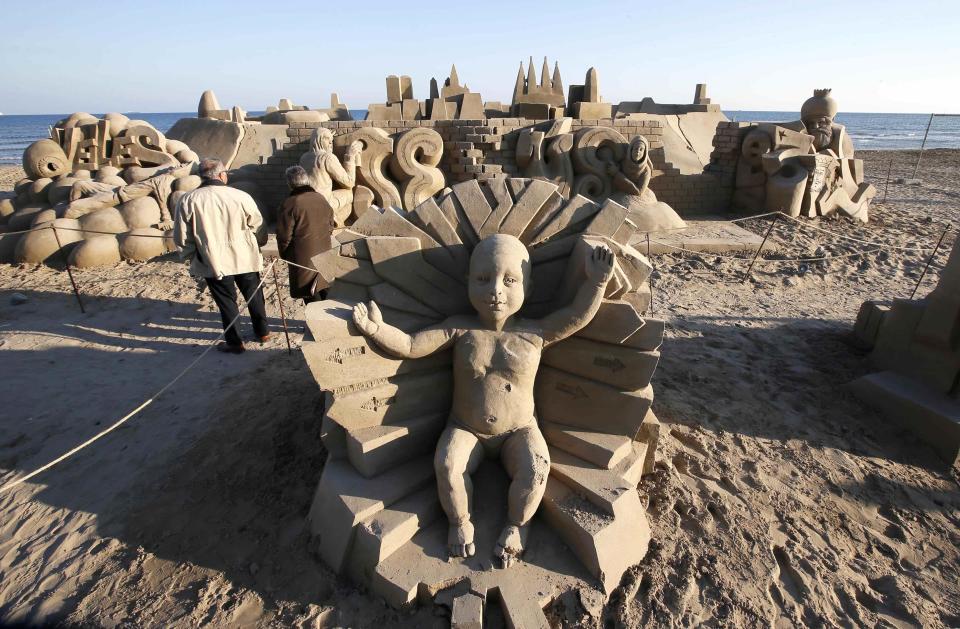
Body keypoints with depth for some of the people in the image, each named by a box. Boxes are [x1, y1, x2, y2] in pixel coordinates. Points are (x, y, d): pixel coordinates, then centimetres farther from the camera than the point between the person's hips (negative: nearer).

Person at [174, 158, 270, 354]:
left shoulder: (188, 200, -12)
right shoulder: (241, 196, -12)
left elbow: (182, 237, -6)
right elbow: (256, 222, 6)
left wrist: (191, 257, 12)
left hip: (213, 261, -1)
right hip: (245, 257, 1)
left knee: (226, 301, 12)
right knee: (254, 294, 19)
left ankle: (234, 342, 21)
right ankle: (262, 331, 33)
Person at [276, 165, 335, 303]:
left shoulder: (289, 205, -15)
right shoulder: (322, 199, 4)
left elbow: (284, 237, -11)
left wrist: (285, 256, 5)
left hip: (304, 260, -6)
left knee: (311, 297, 2)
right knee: (325, 295, 17)